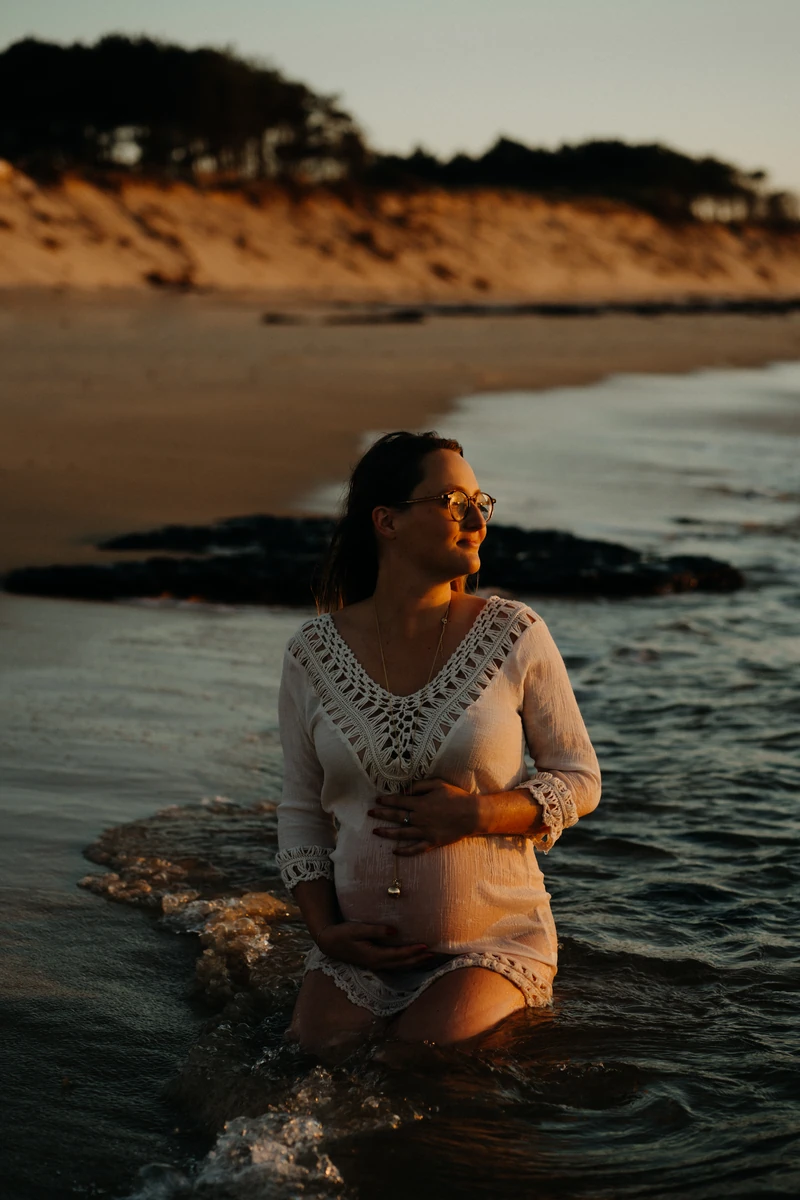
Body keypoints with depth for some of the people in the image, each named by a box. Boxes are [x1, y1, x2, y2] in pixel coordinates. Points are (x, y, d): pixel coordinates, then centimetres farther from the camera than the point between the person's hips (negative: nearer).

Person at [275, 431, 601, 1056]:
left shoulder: (515, 635, -5)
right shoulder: (313, 652, -1)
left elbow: (579, 779, 2)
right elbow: (301, 810, 8)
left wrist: (477, 813, -16)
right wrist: (326, 930, -5)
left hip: (494, 942, -2)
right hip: (359, 950, 2)